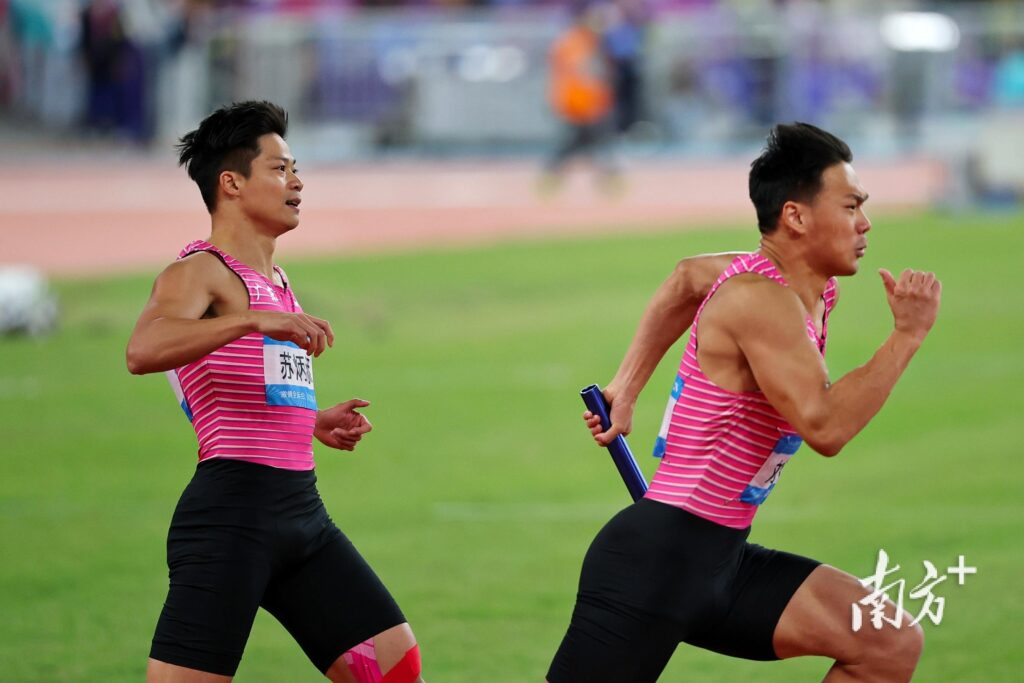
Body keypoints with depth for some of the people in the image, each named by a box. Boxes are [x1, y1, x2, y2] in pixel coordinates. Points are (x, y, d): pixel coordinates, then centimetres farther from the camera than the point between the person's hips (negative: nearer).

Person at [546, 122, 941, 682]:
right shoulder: (761, 300, -20)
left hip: (721, 563, 9)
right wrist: (907, 336, -23)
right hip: (657, 558, -9)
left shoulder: (812, 291, 9)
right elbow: (824, 427, -29)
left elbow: (687, 277, 27)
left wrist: (626, 387, 26)